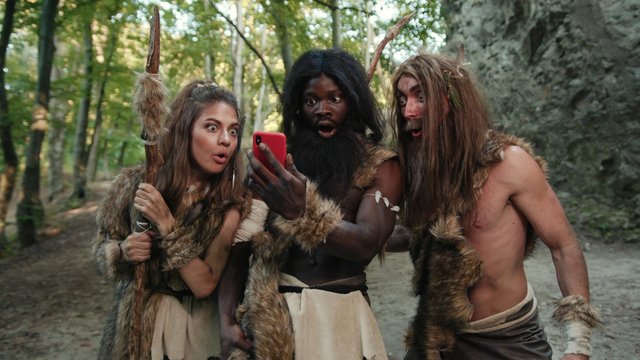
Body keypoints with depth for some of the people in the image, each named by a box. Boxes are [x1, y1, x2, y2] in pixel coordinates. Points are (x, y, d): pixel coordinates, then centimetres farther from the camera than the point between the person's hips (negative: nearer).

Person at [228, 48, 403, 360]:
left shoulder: (380, 166, -4)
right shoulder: (282, 162, 3)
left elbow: (367, 243, -20)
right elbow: (243, 237, 1)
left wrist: (302, 213, -35)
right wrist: (231, 316, -10)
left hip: (340, 313, -2)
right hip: (273, 313, 2)